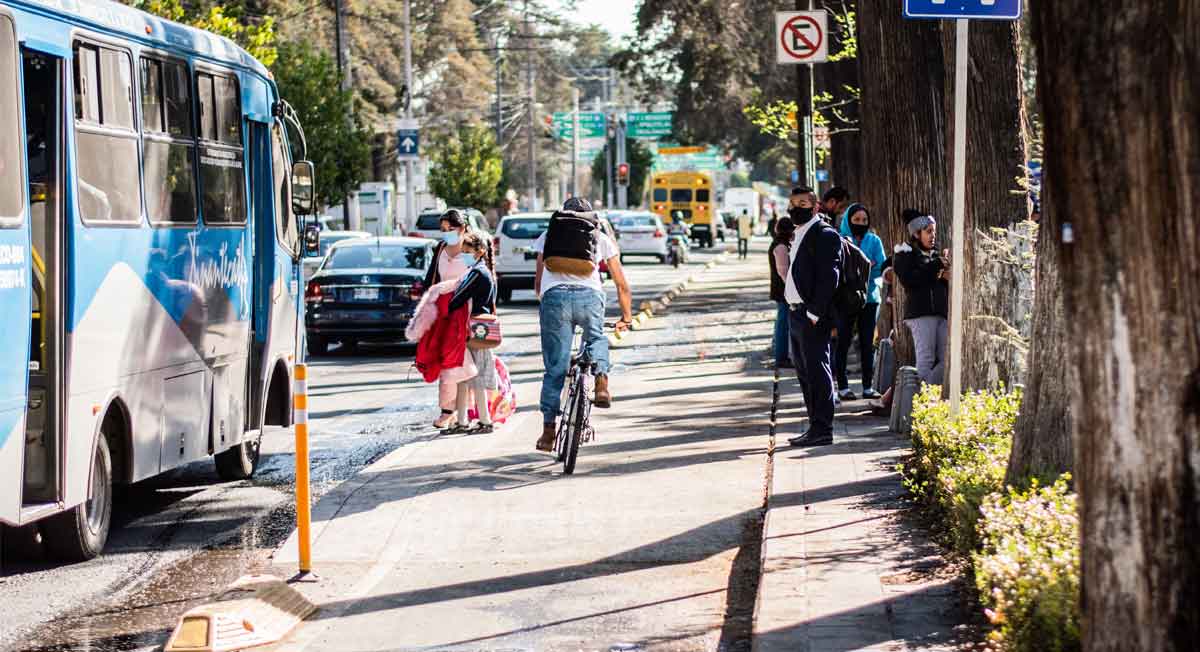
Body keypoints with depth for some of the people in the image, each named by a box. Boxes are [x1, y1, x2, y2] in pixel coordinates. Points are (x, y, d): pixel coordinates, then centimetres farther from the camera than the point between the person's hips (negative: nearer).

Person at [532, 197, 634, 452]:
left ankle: (548, 428, 4)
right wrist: (627, 318, 40)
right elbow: (622, 285, 28)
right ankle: (601, 381, 5)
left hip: (553, 296, 0)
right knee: (597, 338, 31)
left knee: (555, 368, 8)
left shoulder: (548, 236, 26)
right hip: (589, 296, 0)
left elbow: (538, 283, 29)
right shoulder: (601, 239, 25)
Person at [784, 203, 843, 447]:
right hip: (796, 314, 10)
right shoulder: (799, 235, 19)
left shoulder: (825, 235, -11)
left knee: (816, 371, -8)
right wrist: (793, 310, 14)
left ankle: (822, 430, -6)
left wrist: (815, 313, -22)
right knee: (804, 370, 13)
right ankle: (816, 427, 19)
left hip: (813, 317, -10)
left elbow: (828, 276, -18)